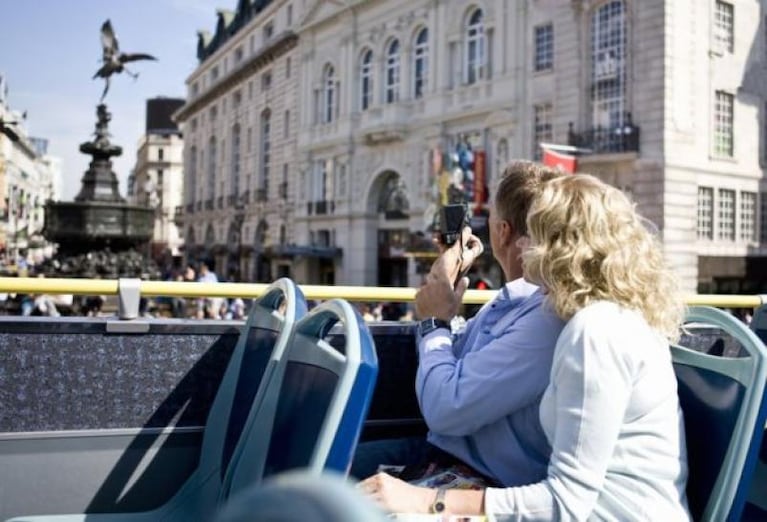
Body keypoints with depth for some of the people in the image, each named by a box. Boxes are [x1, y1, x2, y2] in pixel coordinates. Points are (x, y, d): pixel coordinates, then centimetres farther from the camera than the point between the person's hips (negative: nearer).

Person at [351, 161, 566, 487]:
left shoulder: (547, 318, -24)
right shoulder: (509, 300, 8)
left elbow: (445, 409, -25)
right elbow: (451, 369, 23)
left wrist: (435, 322, -8)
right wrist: (441, 284, 14)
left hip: (486, 481, -9)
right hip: (442, 450, 9)